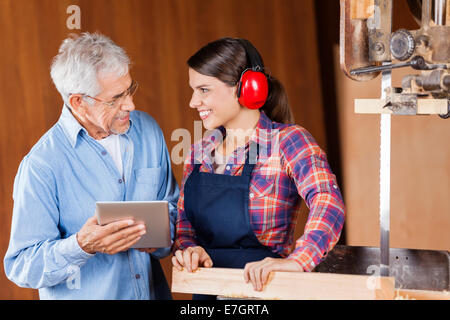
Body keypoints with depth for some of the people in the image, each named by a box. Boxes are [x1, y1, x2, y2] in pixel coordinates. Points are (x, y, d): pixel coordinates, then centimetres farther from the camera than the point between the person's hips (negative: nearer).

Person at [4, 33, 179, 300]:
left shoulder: (147, 130, 0)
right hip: (84, 297, -4)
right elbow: (21, 267, -18)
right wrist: (81, 247, -32)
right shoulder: (42, 165, -18)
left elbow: (172, 206, 12)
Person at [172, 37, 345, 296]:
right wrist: (188, 248, -10)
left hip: (262, 287, -5)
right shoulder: (202, 148, 6)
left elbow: (328, 202, -27)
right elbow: (183, 219, 12)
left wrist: (297, 261, -42)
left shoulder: (286, 140, -12)